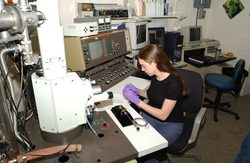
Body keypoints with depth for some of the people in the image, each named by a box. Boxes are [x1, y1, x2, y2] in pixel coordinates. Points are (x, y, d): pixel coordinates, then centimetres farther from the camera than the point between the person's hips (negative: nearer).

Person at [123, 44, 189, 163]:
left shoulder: (174, 83, -26)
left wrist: (137, 101, -22)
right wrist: (137, 91, -2)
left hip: (171, 124, -6)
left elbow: (163, 115, -22)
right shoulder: (155, 76, -4)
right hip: (151, 116, 7)